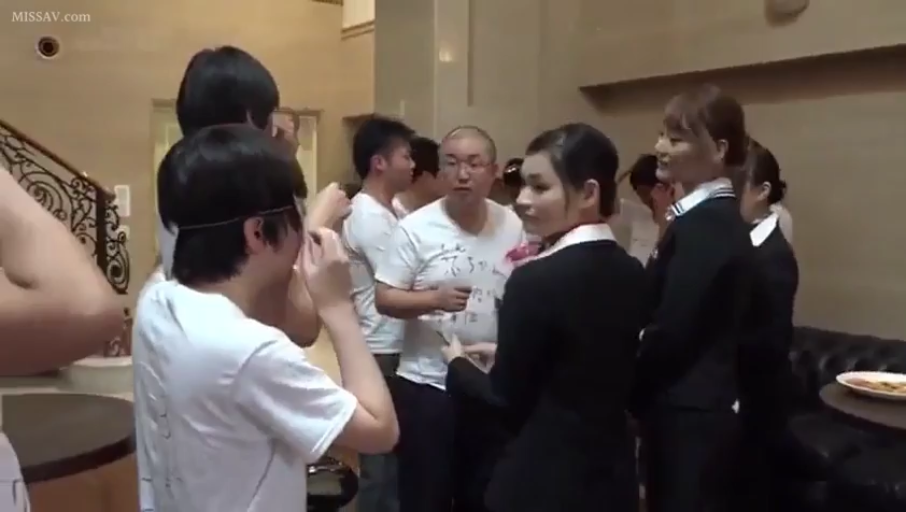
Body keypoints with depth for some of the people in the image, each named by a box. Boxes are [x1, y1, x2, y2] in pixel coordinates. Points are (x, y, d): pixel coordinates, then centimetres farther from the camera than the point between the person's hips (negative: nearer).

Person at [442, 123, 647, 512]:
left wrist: (458, 363, 3)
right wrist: (507, 355, 14)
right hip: (612, 474, 7)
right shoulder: (632, 274, 1)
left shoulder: (537, 279, -21)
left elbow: (504, 400, -14)